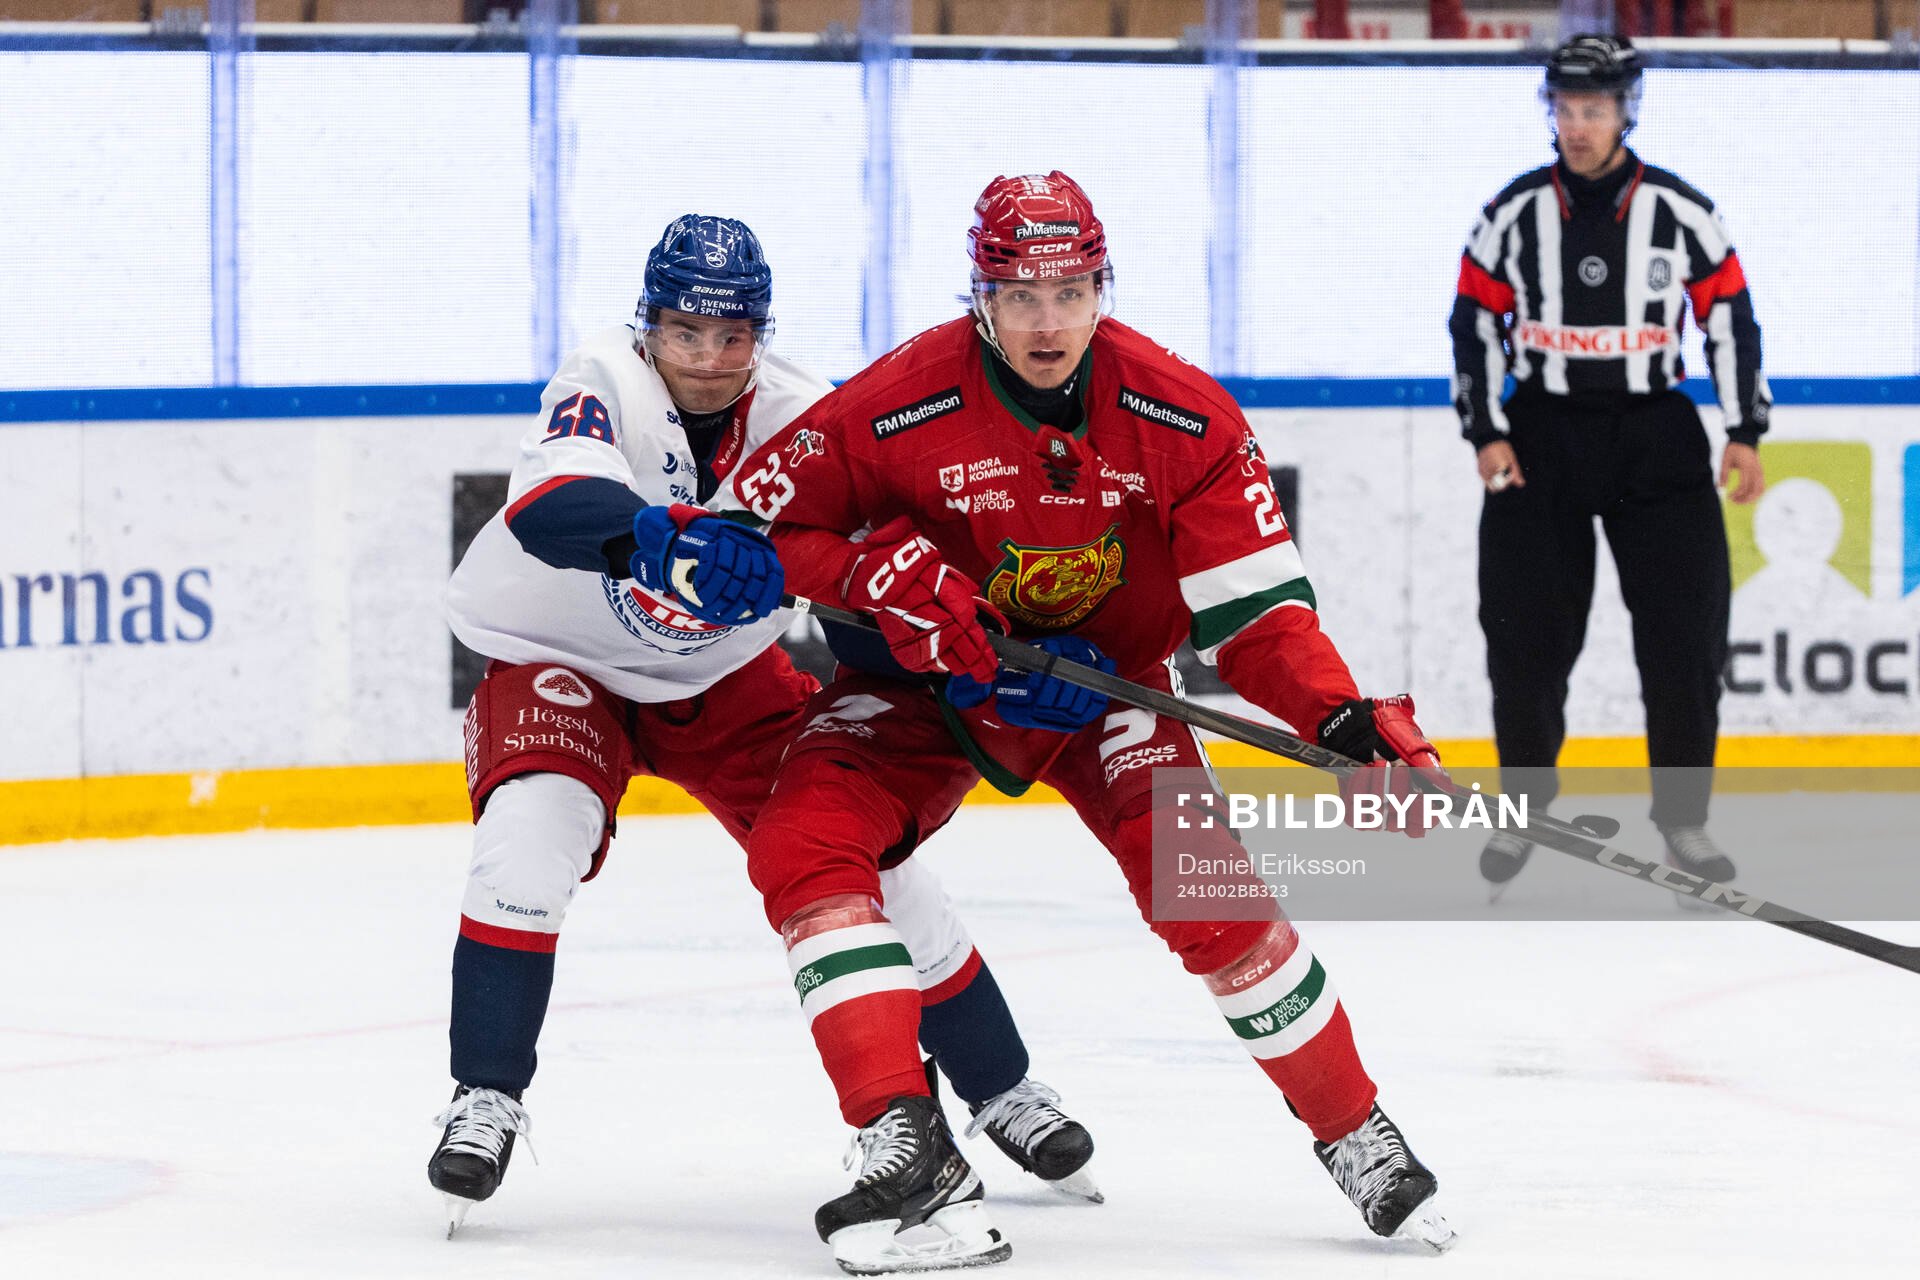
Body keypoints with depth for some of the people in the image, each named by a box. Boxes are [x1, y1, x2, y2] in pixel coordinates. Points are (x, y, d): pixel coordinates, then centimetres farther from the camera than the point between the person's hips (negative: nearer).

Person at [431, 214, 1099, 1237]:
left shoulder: (800, 421, -18)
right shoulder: (605, 383, -28)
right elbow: (550, 506, -48)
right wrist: (659, 534, -69)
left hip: (722, 676, 3)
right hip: (559, 658, -3)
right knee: (534, 828, -30)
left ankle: (999, 1088, 19)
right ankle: (484, 1100, -16)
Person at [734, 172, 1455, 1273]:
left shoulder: (1182, 417, -19)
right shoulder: (899, 408, -23)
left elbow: (1253, 608, -17)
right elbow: (757, 522, -13)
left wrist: (1345, 718, -33)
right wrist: (885, 573, -30)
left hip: (1106, 676, 0)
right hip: (929, 677, 0)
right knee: (803, 844, -23)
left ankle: (1356, 1134, 2)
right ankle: (910, 1156, -27)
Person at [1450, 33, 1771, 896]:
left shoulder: (1680, 213, -3)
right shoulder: (1515, 214, -1)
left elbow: (1731, 317, 2)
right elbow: (1475, 322, 3)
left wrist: (1744, 432, -3)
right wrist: (1486, 432, -5)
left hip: (1655, 439, 0)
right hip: (1539, 437, 0)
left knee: (1686, 632, -4)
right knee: (1527, 638, -1)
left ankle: (1682, 817, 8)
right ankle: (1521, 810, 15)